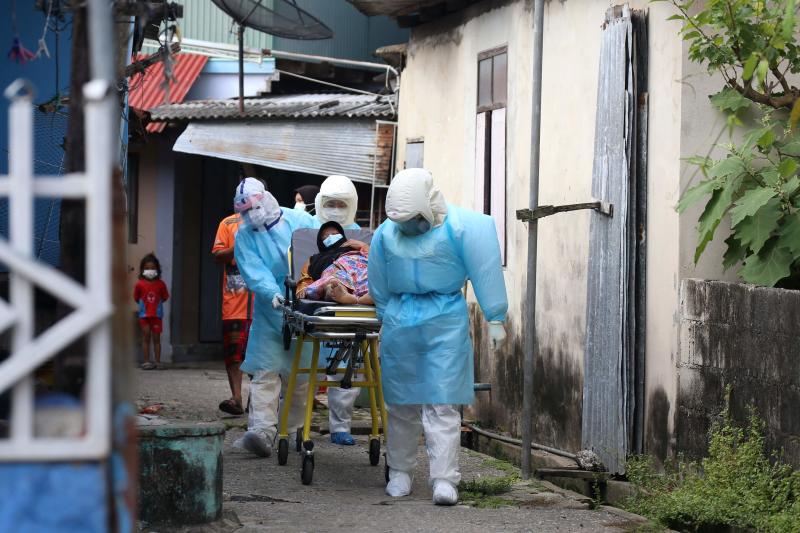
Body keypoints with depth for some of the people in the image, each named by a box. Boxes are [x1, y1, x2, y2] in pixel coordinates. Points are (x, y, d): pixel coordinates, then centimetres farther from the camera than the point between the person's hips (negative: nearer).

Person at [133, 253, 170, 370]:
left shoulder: (160, 284, -2)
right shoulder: (140, 284, -5)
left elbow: (165, 297, 7)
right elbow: (136, 298, 4)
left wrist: (156, 303, 3)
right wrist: (145, 304, 3)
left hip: (157, 314, 1)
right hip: (144, 315, -1)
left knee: (156, 338, 5)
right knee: (146, 338, 3)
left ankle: (157, 361, 8)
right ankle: (146, 362, 5)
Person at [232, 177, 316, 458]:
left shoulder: (300, 221, 1)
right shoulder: (245, 236, 1)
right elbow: (254, 272, -13)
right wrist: (274, 294, -31)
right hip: (269, 313, 0)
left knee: (300, 373, 6)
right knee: (264, 371, -11)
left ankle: (293, 430, 18)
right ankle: (262, 431, -20)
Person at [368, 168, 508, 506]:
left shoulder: (460, 227, -9)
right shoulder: (387, 234, 2)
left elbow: (484, 271, -6)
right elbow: (379, 288, 15)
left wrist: (495, 318, -5)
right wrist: (386, 318, 22)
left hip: (446, 319, -3)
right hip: (400, 322, 3)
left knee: (442, 404, -8)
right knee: (401, 403, 10)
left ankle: (444, 480, -10)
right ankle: (399, 472, 23)